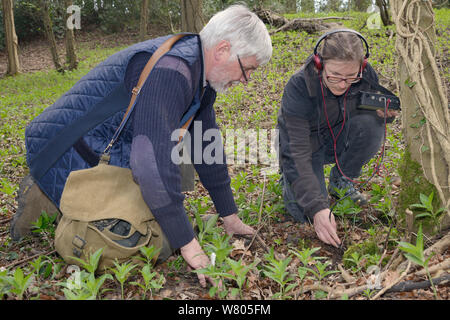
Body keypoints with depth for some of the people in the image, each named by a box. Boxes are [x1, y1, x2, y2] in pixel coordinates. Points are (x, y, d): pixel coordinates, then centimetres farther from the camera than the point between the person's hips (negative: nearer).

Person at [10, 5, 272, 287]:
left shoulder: (200, 73, 4)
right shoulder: (171, 71, -30)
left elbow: (206, 144, 11)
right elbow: (154, 160, -38)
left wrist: (230, 216, 13)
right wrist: (188, 245, -31)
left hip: (106, 149, 10)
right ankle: (44, 198, 2)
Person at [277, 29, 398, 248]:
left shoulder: (366, 75, -18)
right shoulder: (298, 88, -32)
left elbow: (373, 111, 3)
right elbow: (298, 154, -33)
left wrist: (384, 111, -25)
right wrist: (317, 208, -42)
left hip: (338, 139, 4)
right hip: (305, 145, -4)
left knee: (371, 126, -27)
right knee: (307, 213, -21)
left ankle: (341, 181, -2)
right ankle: (289, 178, 13)